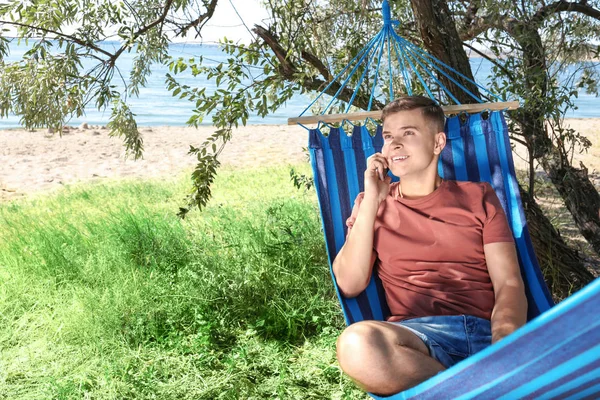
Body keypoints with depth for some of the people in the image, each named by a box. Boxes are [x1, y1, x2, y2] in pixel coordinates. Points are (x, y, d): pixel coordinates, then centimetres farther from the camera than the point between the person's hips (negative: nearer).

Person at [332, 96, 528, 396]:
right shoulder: (373, 204, 16)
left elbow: (509, 284, 5)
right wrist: (371, 201, -2)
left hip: (488, 329, -1)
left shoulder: (477, 196, 15)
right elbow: (349, 286, 2)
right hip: (418, 335, 2)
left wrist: (503, 345, -17)